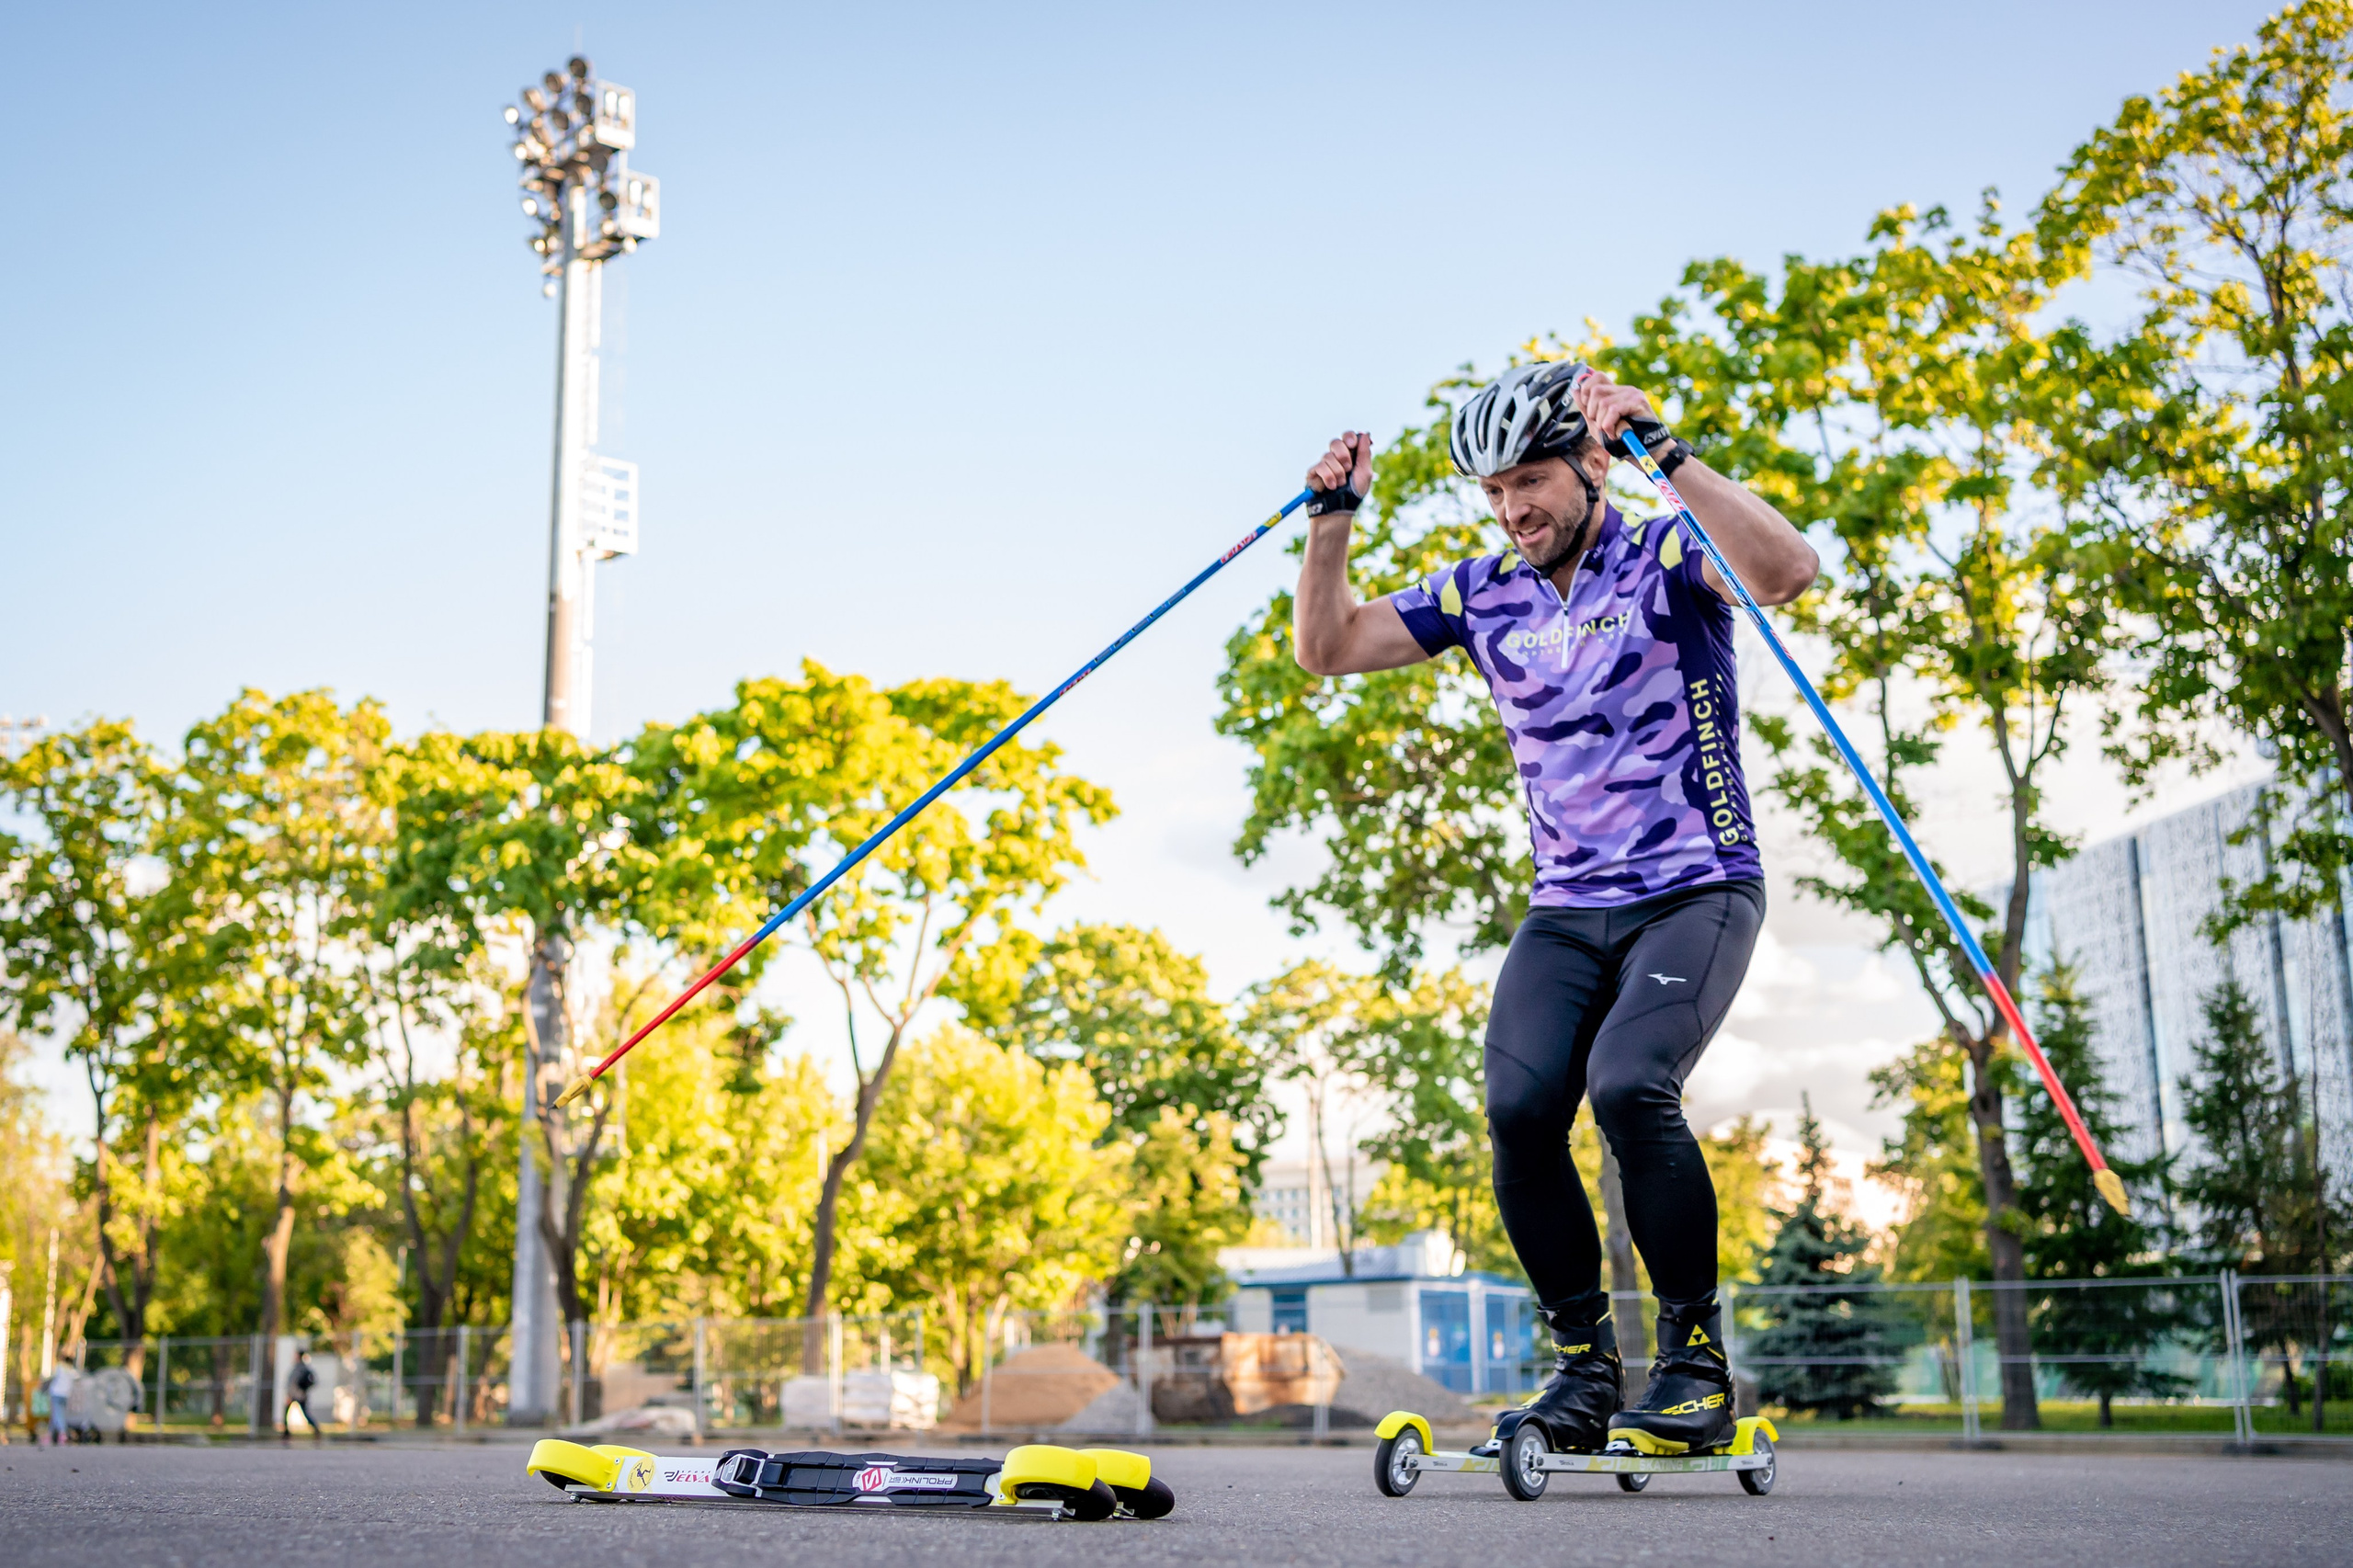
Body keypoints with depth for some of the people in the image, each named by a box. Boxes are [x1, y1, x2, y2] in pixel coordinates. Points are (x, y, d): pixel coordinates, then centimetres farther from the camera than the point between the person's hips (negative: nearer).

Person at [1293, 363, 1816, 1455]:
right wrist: (1333, 518, -2)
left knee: (1629, 1085, -27)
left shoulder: (1668, 560, -4)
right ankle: (1585, 1365, 1)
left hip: (1696, 894, -4)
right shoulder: (1481, 595, 10)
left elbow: (1788, 571, -25)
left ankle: (1695, 1358, -9)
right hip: (1565, 911, 4)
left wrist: (1663, 448, -28)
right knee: (1518, 1108, -17)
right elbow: (1326, 649, 11)